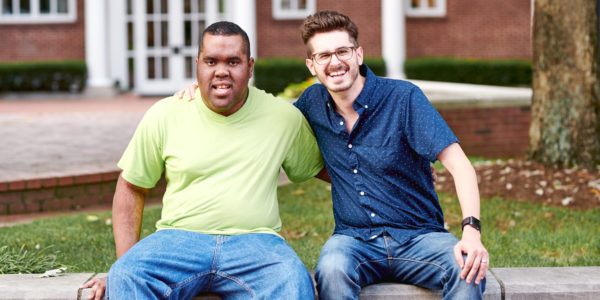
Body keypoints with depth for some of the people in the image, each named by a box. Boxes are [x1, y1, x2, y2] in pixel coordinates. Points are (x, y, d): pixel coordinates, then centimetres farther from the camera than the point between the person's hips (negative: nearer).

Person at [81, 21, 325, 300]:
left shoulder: (285, 117, 7)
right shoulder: (164, 115, 6)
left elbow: (318, 168, 24)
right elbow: (131, 188, 13)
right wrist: (126, 264, 4)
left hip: (254, 240, 0)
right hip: (179, 238, 0)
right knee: (125, 277, -31)